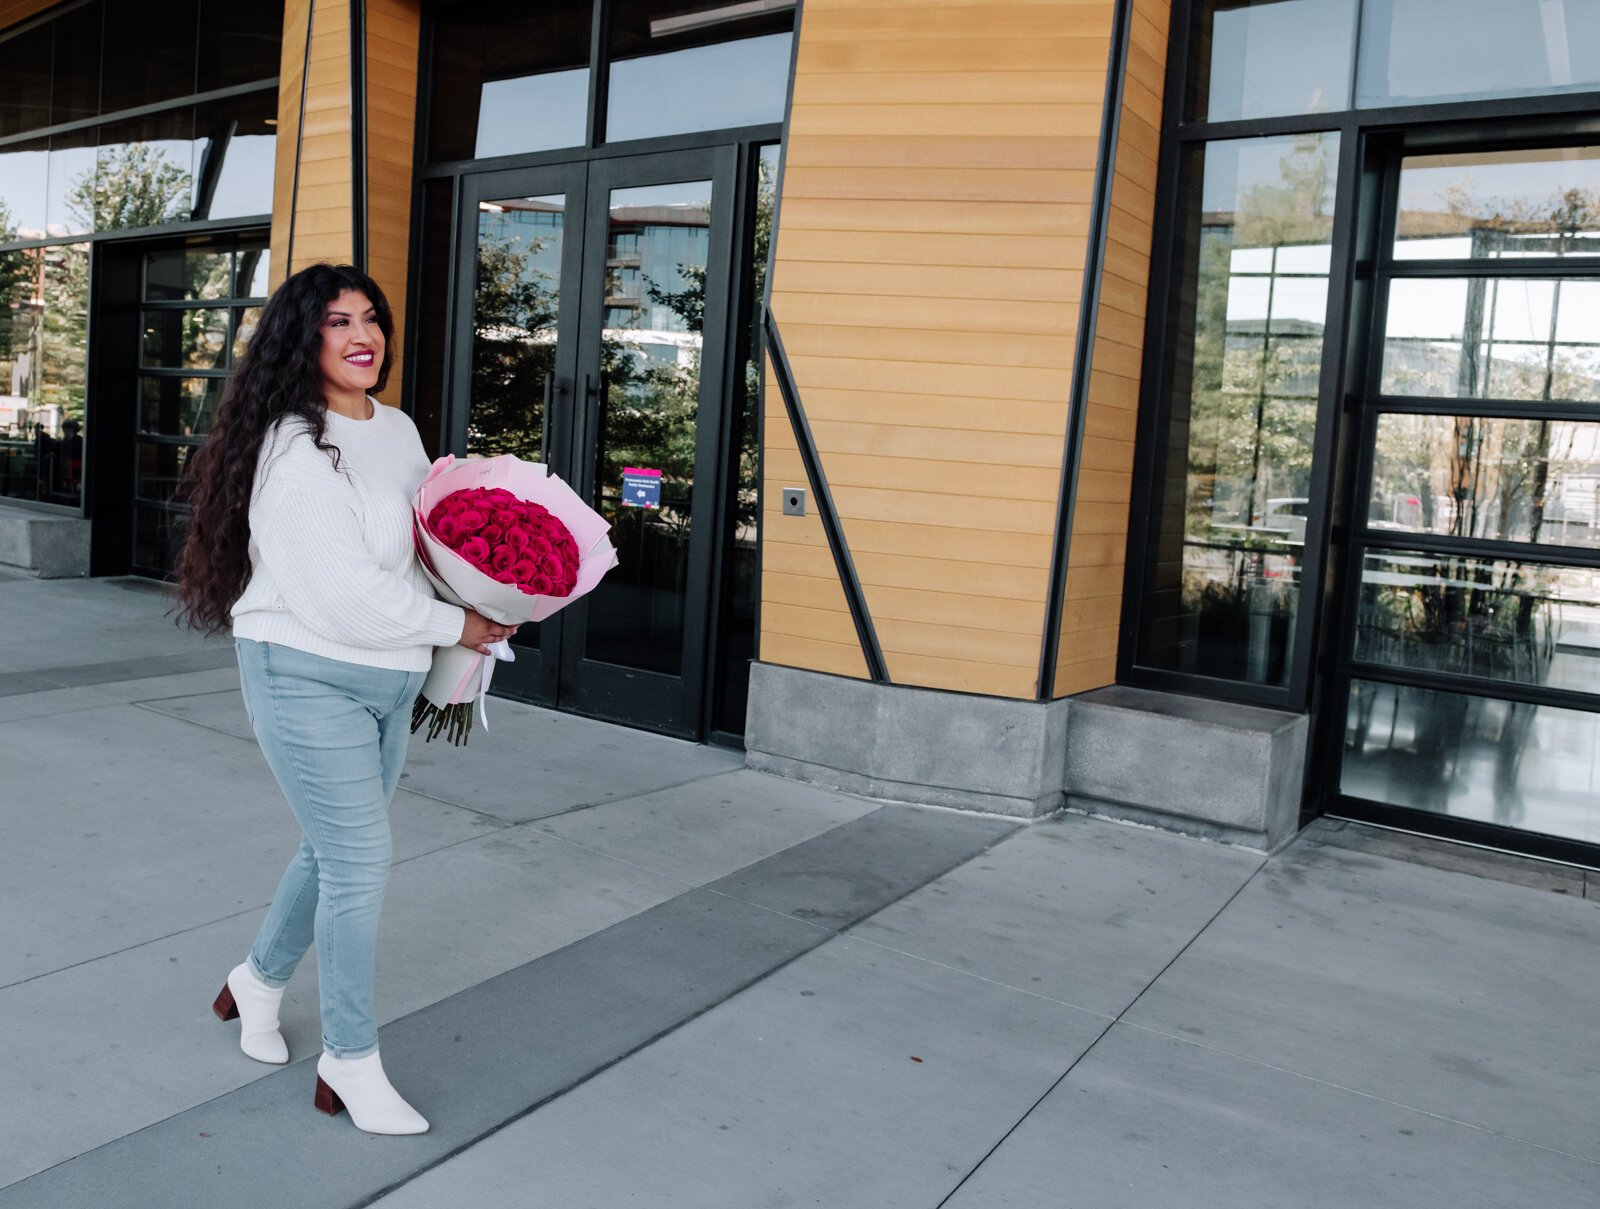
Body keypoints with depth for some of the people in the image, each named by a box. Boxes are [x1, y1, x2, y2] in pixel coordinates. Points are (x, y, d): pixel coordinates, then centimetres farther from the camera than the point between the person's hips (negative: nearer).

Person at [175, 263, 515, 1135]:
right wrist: (453, 627, -12)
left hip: (389, 678, 8)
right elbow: (341, 595, -23)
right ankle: (350, 1066, 14)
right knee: (360, 861, -4)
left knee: (335, 850, 18)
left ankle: (257, 983, 44)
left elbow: (426, 535, 18)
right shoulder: (294, 447, -18)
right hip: (308, 675, -8)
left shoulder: (398, 430, 7)